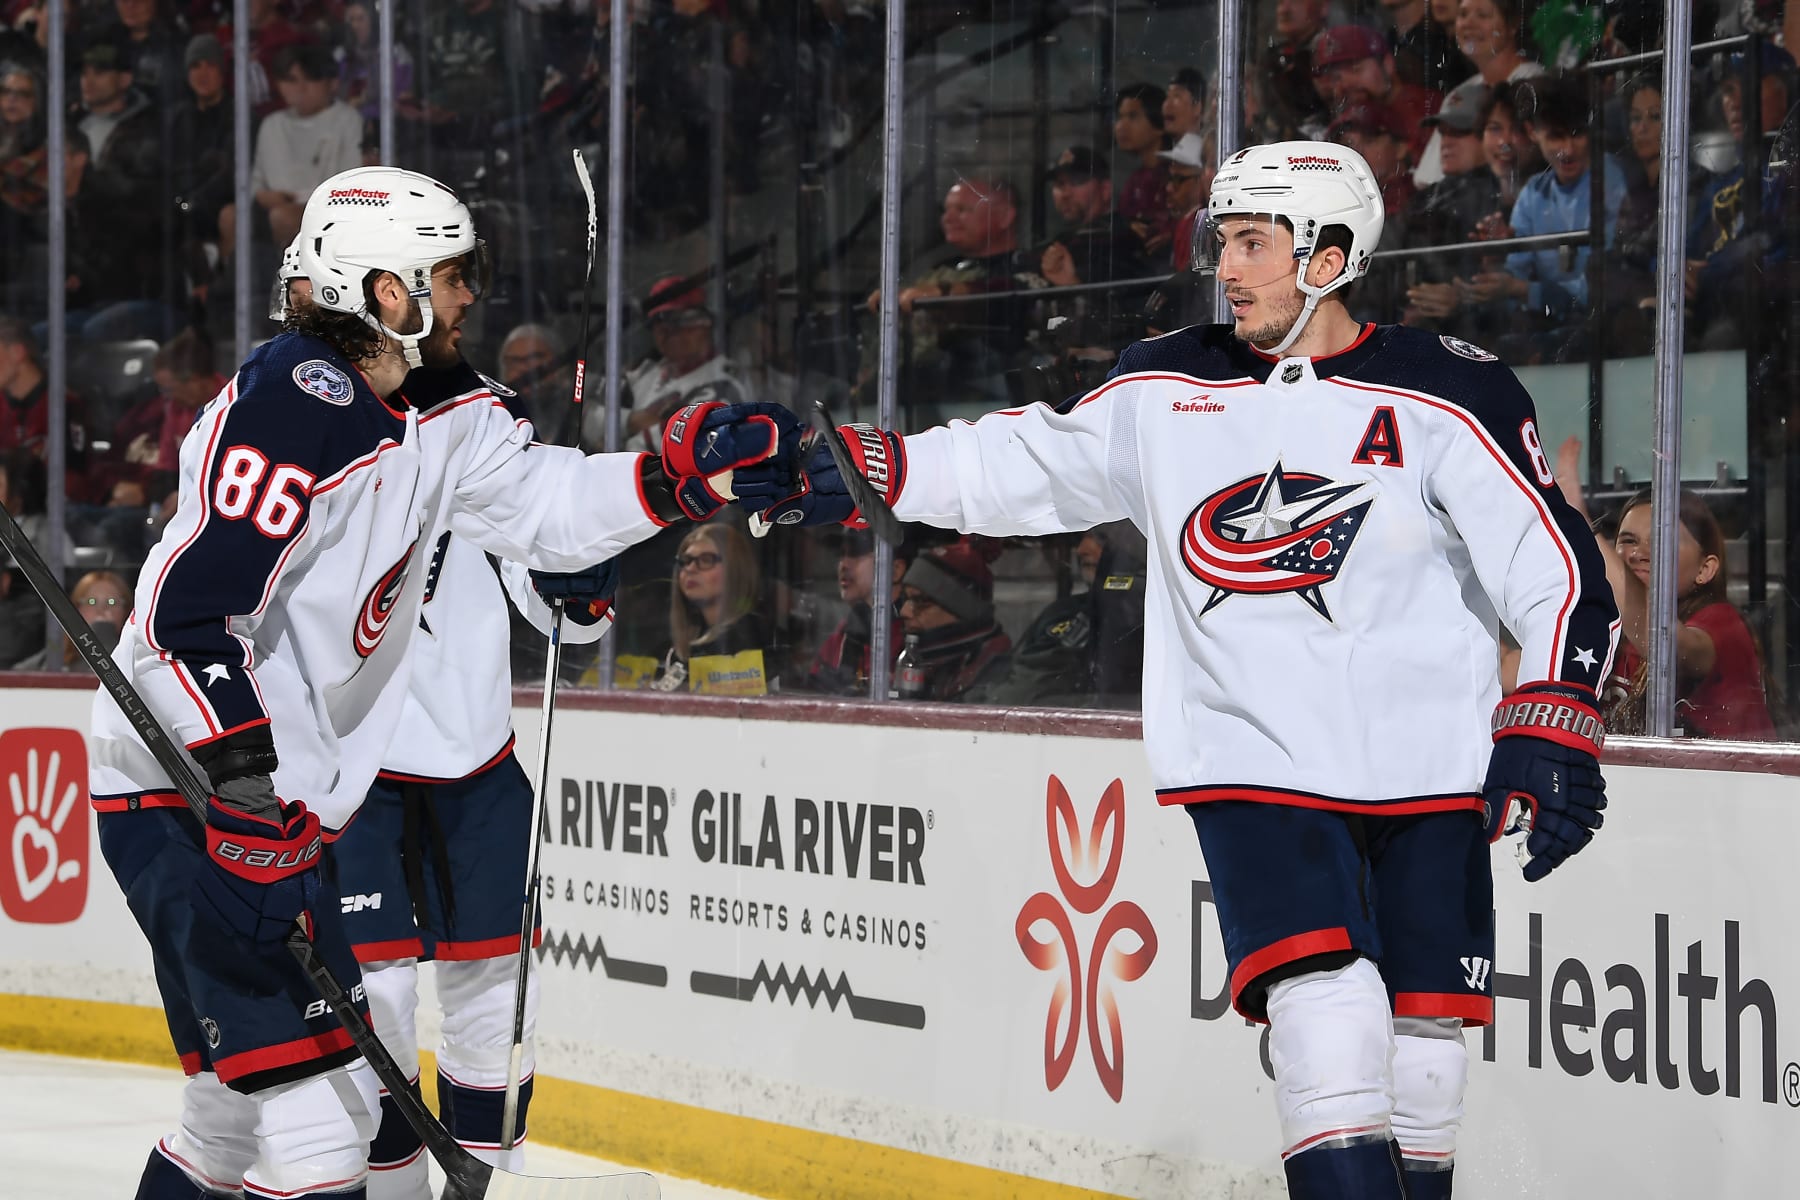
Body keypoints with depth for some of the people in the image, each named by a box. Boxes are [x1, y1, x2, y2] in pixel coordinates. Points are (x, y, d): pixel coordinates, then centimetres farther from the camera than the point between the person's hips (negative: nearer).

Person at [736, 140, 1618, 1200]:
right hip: (1255, 768, 1)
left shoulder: (1448, 397, -5)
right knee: (1329, 1022, -17)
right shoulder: (1168, 390, 5)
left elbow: (1560, 569, -5)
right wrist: (858, 472, 7)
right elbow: (1032, 464, 15)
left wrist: (1550, 729, -15)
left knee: (1425, 1051, 3)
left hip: (1426, 779, -1)